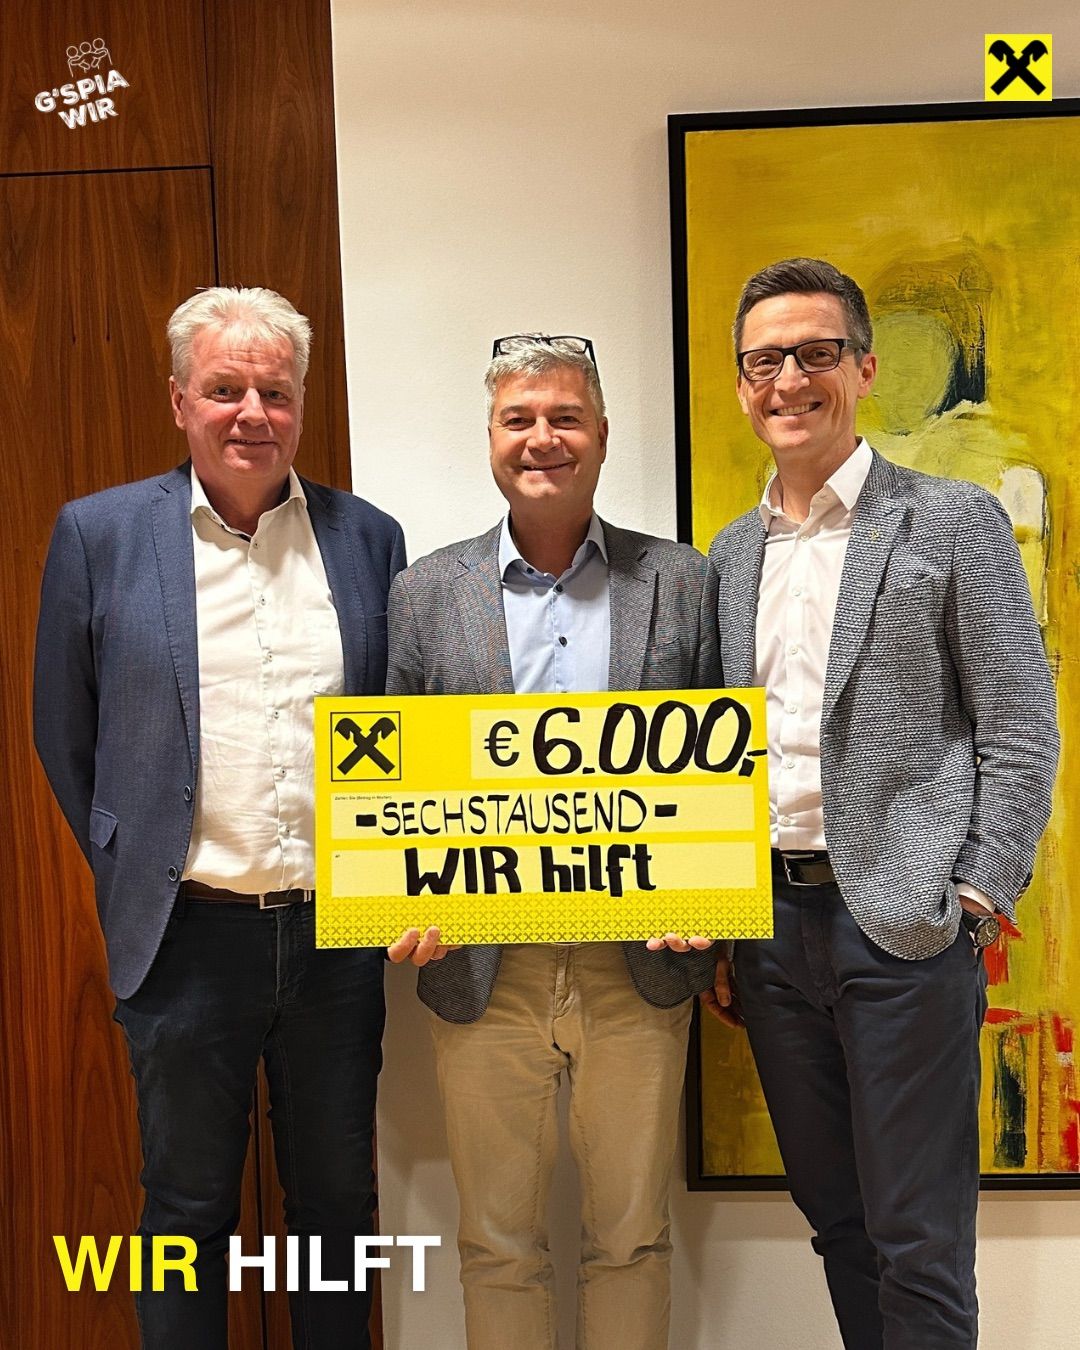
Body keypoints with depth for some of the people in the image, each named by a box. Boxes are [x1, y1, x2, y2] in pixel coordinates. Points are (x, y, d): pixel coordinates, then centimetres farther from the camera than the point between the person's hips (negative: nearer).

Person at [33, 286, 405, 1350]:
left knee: (336, 1194, 17)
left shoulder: (368, 537, 3)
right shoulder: (99, 533, -2)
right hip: (187, 934, -2)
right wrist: (131, 875, 4)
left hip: (339, 933, 2)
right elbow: (64, 734, 5)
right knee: (188, 1205, 14)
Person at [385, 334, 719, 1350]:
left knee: (631, 1237, 13)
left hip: (639, 970, 0)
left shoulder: (680, 580, 4)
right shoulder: (426, 592, 4)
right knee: (498, 1245, 12)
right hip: (483, 970, 0)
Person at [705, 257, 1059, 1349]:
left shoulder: (953, 523, -3)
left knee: (918, 1244, 3)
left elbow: (1022, 734, -5)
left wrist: (977, 907, -12)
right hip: (769, 920, 5)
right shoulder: (730, 555, 12)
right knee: (834, 1215, 16)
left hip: (903, 922, -5)